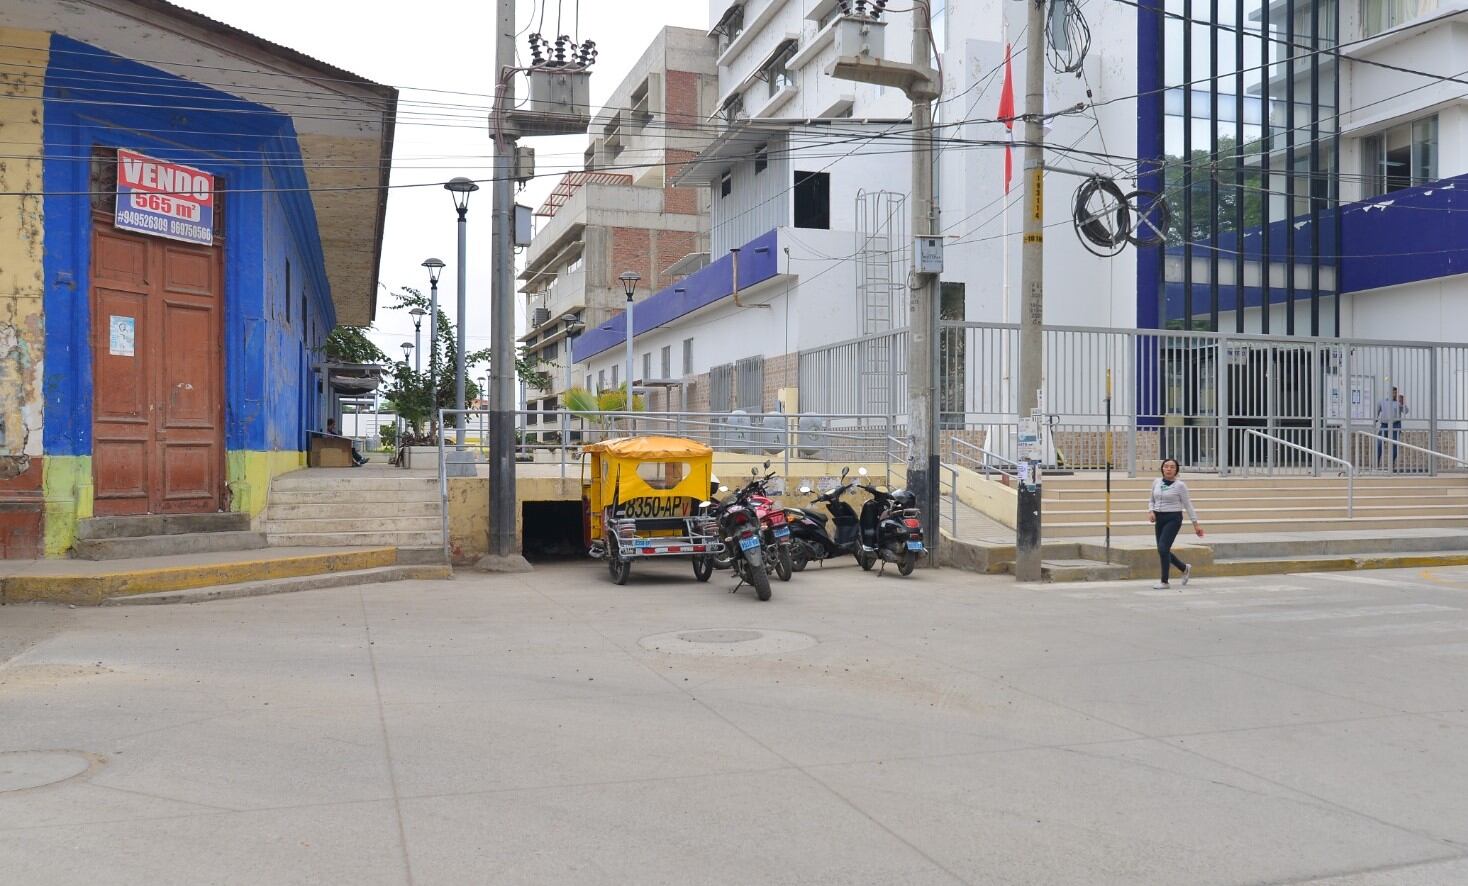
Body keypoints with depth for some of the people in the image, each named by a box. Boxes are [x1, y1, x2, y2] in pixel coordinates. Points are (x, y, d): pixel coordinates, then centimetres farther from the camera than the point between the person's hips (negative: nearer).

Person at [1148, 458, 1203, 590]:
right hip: (1159, 519, 6)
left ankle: (1164, 582, -3)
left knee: (1163, 548, -15)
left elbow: (1187, 505, -2)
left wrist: (1195, 524, -2)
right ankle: (1185, 568, 36)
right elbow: (1152, 501, 16)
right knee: (1163, 550, 10)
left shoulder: (1180, 485, -7)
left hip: (1173, 519, -6)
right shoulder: (1156, 482, 6)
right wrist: (1150, 511, -4)